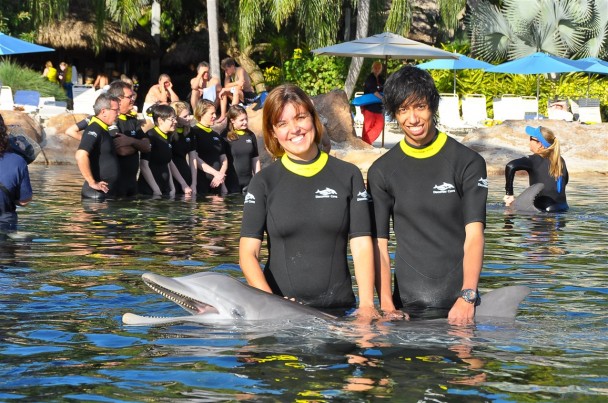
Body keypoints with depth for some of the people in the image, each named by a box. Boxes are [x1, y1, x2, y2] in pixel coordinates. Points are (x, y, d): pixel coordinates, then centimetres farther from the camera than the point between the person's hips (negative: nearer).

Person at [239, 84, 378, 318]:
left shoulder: (348, 175, 10)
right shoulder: (264, 182, 7)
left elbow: (361, 245, 4)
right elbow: (247, 253, 0)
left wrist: (367, 304, -11)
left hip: (338, 308, 1)